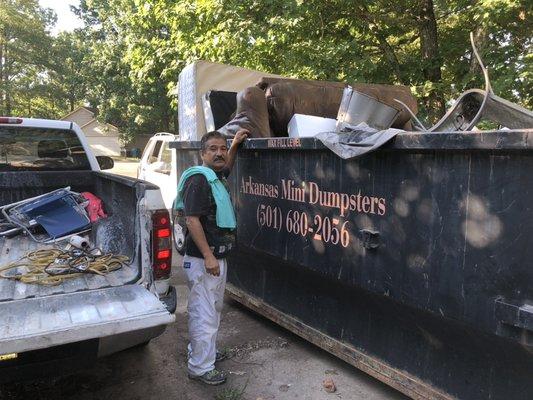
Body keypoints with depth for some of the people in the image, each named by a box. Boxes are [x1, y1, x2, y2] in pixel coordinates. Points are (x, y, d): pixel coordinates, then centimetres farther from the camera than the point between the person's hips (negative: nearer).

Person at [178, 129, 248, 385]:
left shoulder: (218, 177, 11)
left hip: (218, 257, 10)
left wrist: (235, 144, 26)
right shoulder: (198, 179, -17)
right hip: (202, 259, -10)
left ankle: (205, 351, 38)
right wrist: (208, 256, -25)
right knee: (204, 314, -1)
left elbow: (226, 167, 37)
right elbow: (192, 220, -23)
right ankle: (200, 368, 12)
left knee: (214, 309, 22)